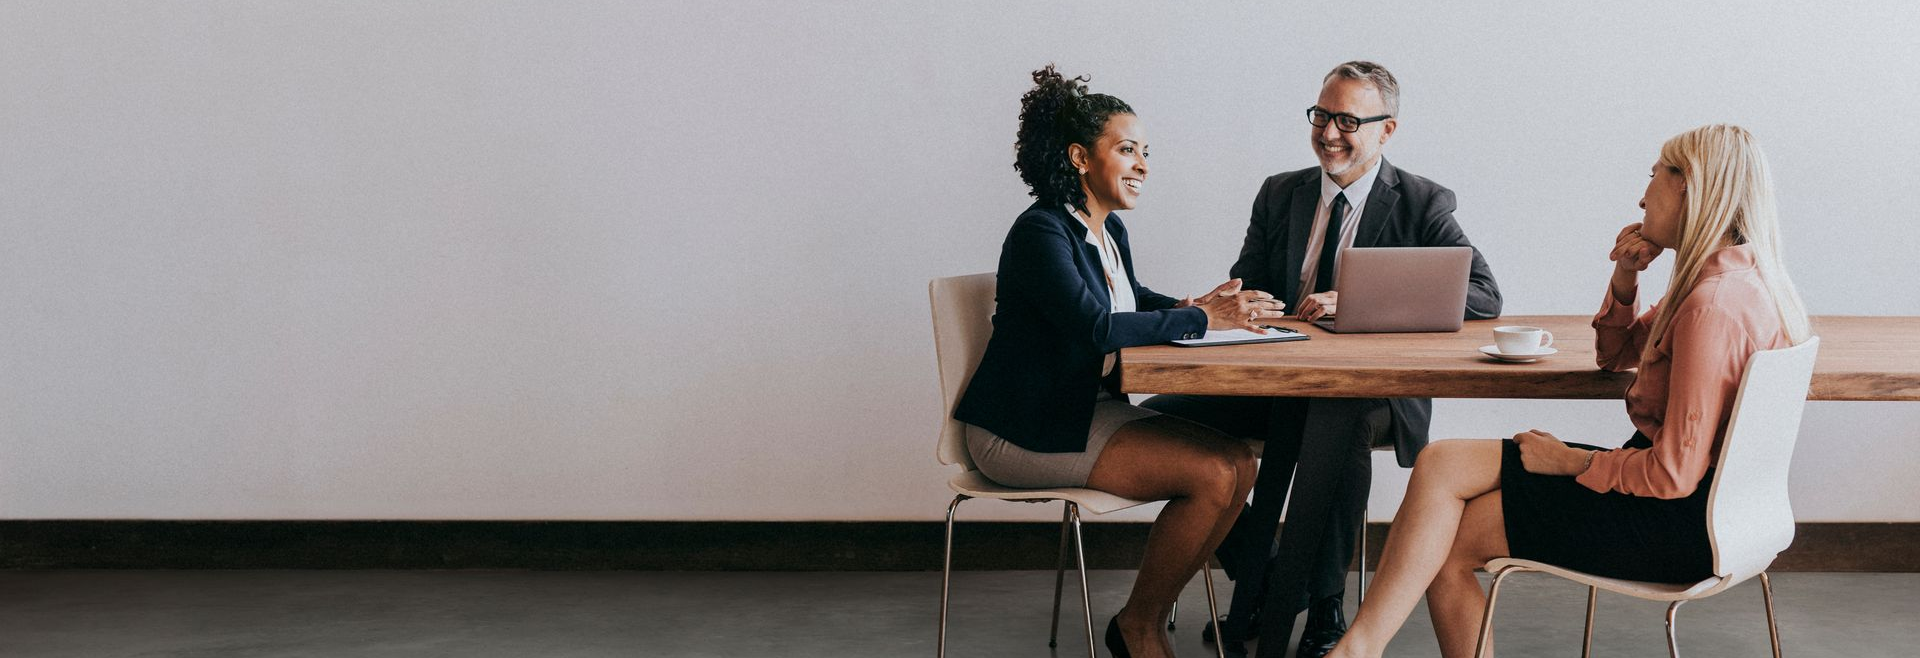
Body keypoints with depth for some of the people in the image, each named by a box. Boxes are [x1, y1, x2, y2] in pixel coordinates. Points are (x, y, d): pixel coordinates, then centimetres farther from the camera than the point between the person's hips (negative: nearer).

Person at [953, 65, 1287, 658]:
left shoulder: (1110, 230, 11)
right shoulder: (1040, 232, -17)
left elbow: (1132, 299, 26)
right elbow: (1094, 325, -29)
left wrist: (1197, 304, 4)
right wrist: (1201, 319, -22)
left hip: (1093, 408, 9)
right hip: (1027, 431, -9)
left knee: (1238, 462, -6)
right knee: (1211, 475, -19)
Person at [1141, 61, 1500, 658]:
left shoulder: (1423, 204, 0)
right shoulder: (1279, 194, 13)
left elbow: (1484, 295, -13)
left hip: (1374, 390, -4)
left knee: (1339, 421, -39)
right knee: (1160, 418, -17)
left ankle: (1318, 603, -22)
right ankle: (1258, 577, -3)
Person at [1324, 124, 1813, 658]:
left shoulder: (1713, 303, -22)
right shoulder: (1740, 276, 10)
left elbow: (1673, 475, -24)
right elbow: (1614, 353, 24)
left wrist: (1570, 461, -10)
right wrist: (1625, 279, 5)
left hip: (1676, 524, -10)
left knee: (1446, 543, -9)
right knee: (1441, 464, -2)